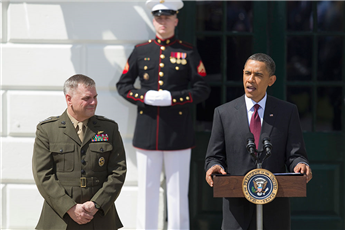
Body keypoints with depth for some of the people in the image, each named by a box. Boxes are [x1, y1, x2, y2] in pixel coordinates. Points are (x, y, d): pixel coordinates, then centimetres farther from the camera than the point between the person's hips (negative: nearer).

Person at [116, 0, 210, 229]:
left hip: (178, 132, -2)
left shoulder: (188, 52, 3)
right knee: (147, 190, 5)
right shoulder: (141, 51, 10)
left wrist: (172, 98, -14)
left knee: (178, 192, 1)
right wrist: (144, 96, -8)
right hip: (147, 131, 2)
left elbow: (202, 89, -1)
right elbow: (123, 84, 12)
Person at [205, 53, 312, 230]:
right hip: (237, 207, 0)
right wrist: (214, 167, -15)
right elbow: (214, 157, 8)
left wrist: (300, 165, -19)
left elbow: (296, 154, 4)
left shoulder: (287, 112, 7)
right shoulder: (223, 113, 7)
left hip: (275, 209, 1)